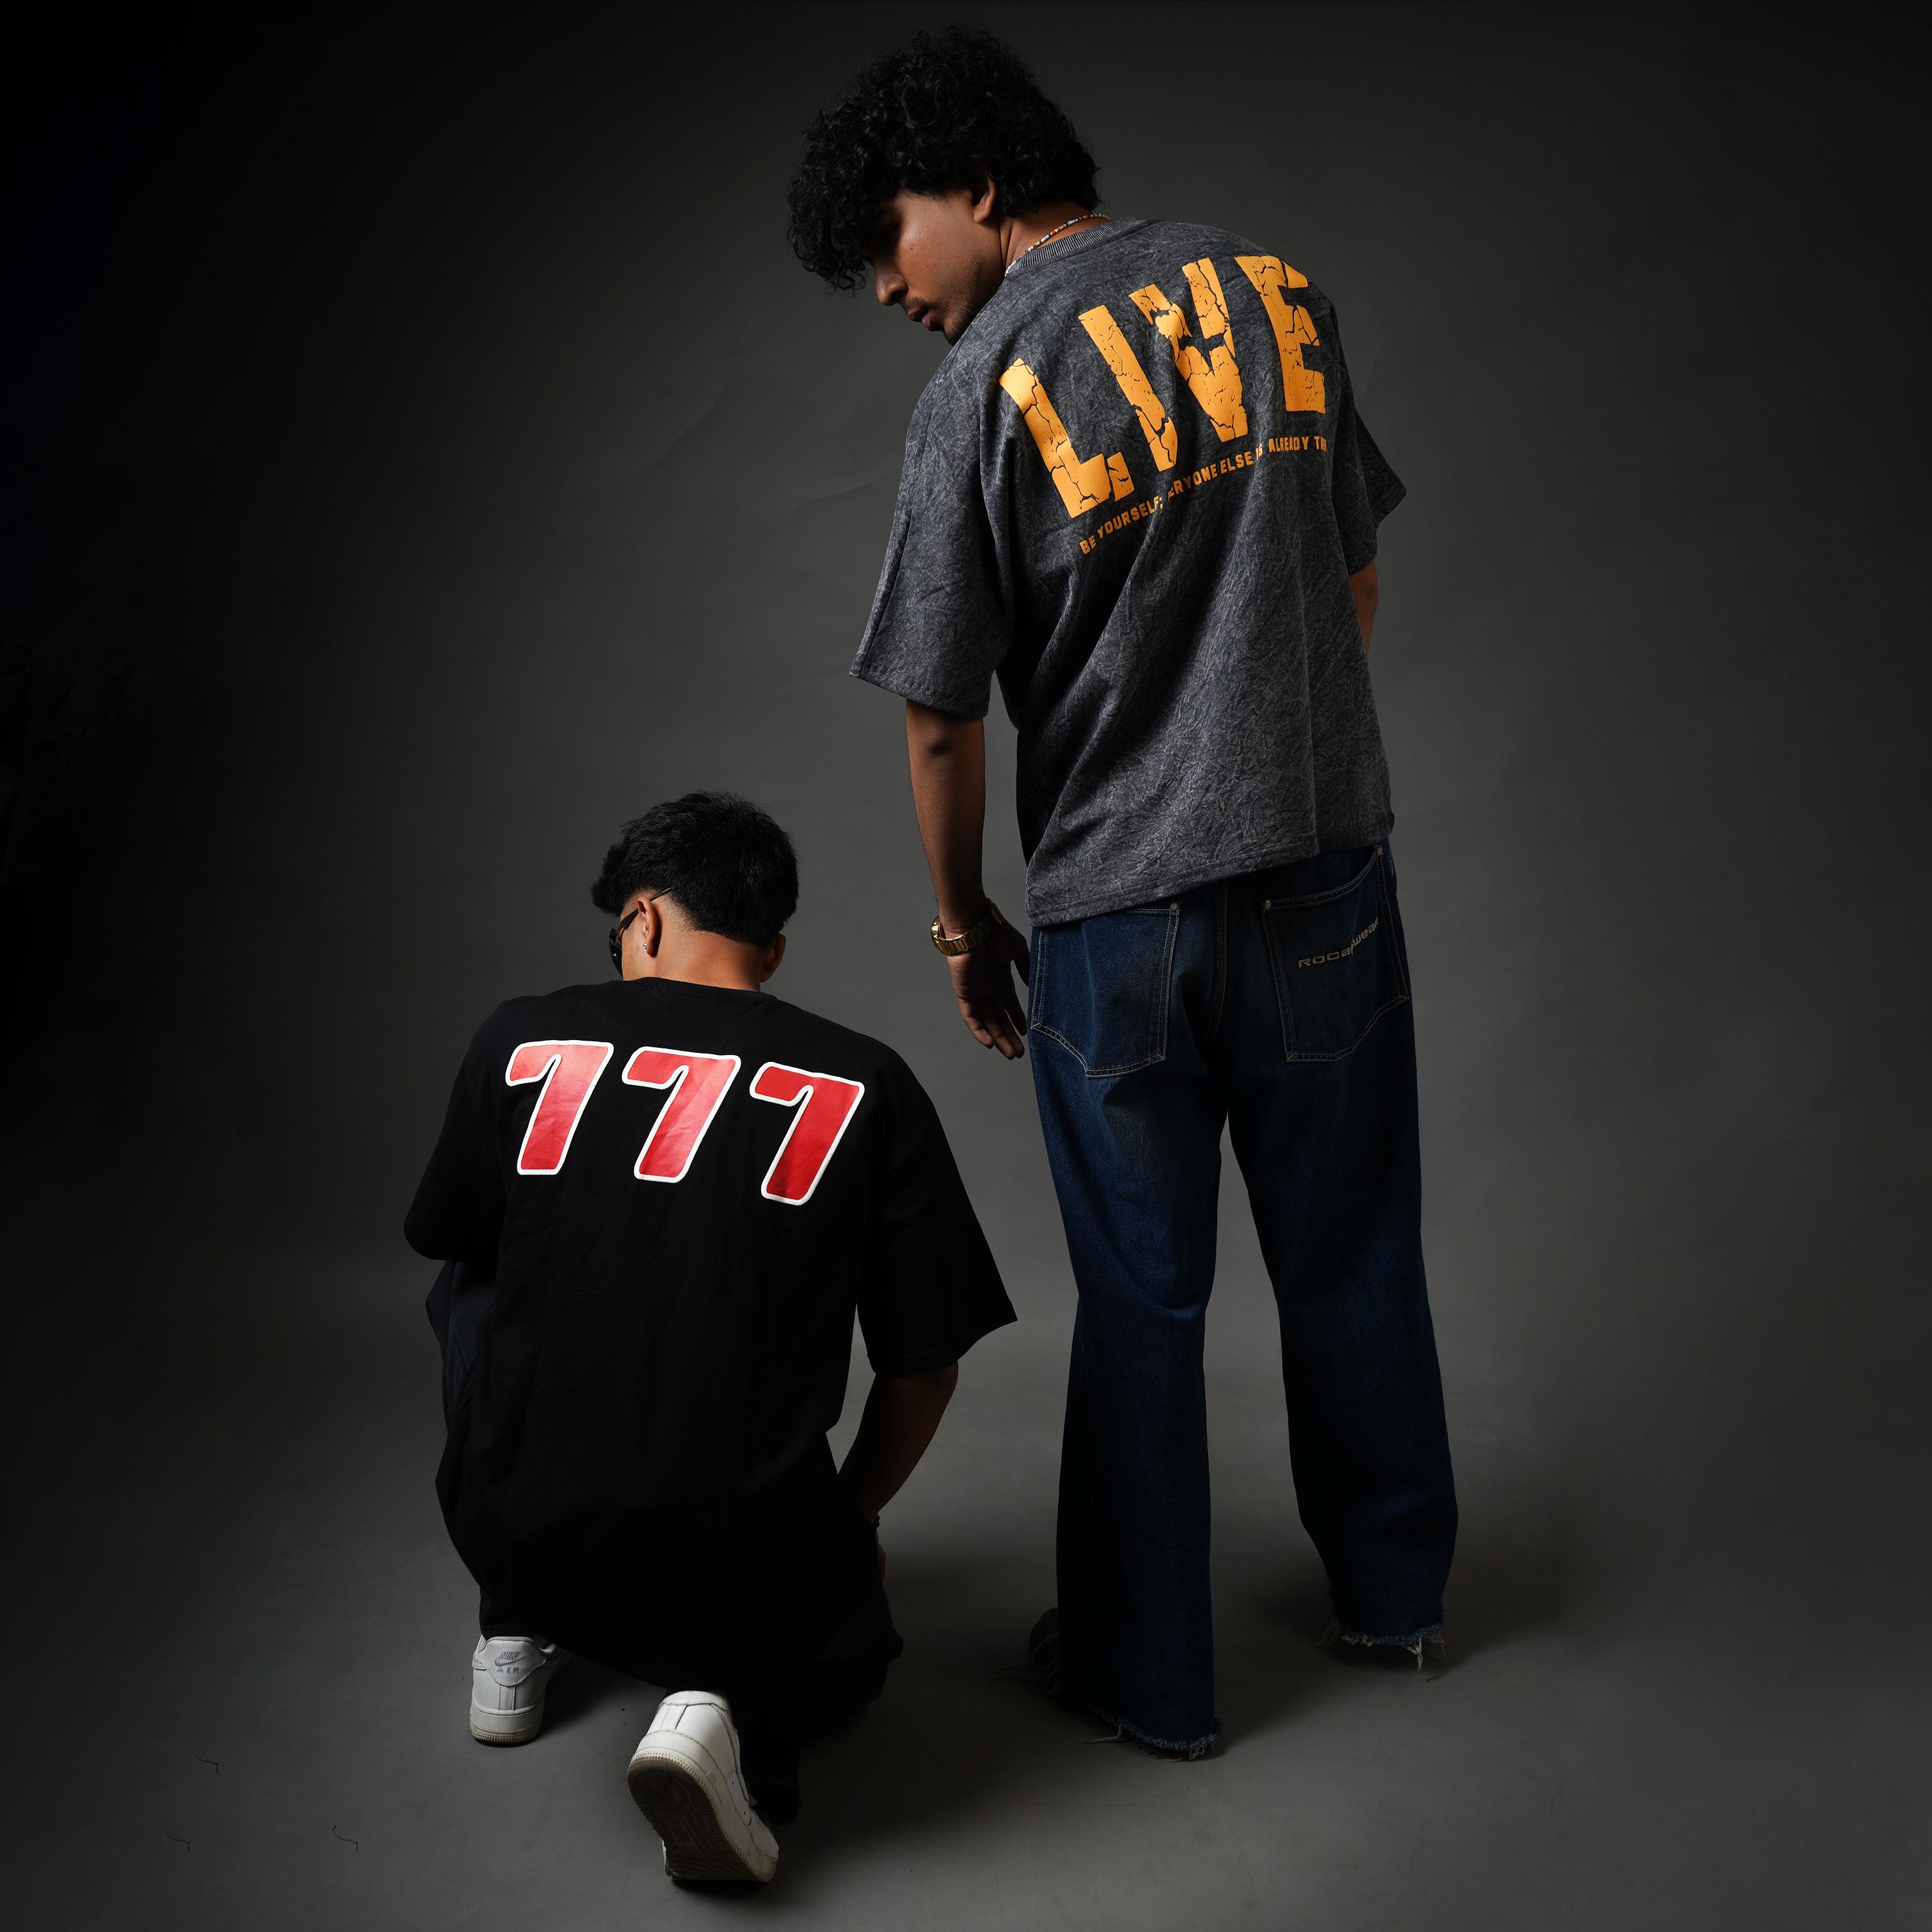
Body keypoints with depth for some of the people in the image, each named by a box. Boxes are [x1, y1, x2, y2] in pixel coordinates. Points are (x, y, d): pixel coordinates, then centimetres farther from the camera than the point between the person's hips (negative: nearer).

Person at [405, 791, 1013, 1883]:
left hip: (519, 1534, 2)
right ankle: (734, 1720, -1)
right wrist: (853, 1518, 21)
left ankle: (519, 1634, 29)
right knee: (845, 1655, 33)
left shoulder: (519, 1042, 1)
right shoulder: (866, 1084, -2)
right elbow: (924, 1369, 2)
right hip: (743, 1569, -1)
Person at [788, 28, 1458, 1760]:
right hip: (1330, 863, 4)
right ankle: (1393, 1589, 38)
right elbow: (1356, 588, 10)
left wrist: (964, 924, 7)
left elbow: (944, 719, -8)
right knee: (1352, 1253, 19)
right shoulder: (1275, 292, 4)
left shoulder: (983, 391, -10)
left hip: (1122, 910, -4)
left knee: (1144, 1301, 11)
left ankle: (1147, 1670, 26)